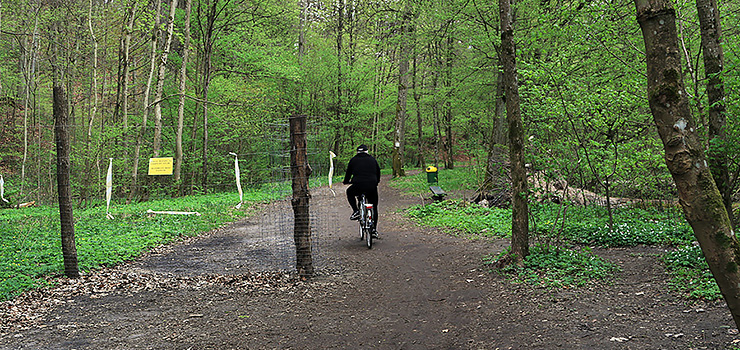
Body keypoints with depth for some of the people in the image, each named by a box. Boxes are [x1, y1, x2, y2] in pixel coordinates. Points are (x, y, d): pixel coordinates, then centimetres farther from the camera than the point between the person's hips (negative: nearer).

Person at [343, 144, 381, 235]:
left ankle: (356, 210, 11)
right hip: (372, 186, 2)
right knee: (374, 207, 17)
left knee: (349, 192, 31)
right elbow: (378, 172, 25)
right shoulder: (373, 159, 18)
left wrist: (346, 181, 37)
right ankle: (374, 228, 13)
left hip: (358, 186, -2)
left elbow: (348, 172, 19)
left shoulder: (354, 160, 12)